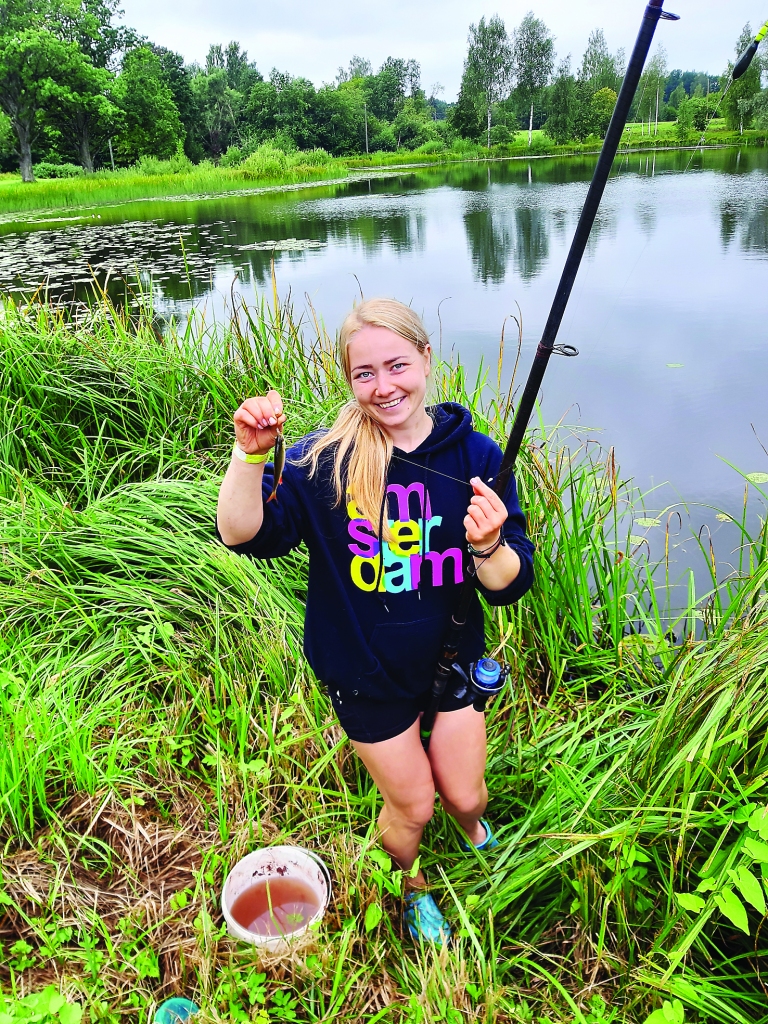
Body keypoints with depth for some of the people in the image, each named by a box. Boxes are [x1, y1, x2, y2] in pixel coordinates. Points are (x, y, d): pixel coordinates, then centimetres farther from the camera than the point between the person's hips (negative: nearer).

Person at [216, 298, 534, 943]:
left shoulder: (475, 456, -14)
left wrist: (488, 546, -35)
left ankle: (472, 828, 60)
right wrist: (251, 454, -40)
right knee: (412, 805, 16)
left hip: (452, 655, 2)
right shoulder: (324, 459, -18)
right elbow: (246, 535, -25)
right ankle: (412, 886, 53)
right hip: (365, 672, -1)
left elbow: (513, 585, -13)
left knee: (464, 794, 19)